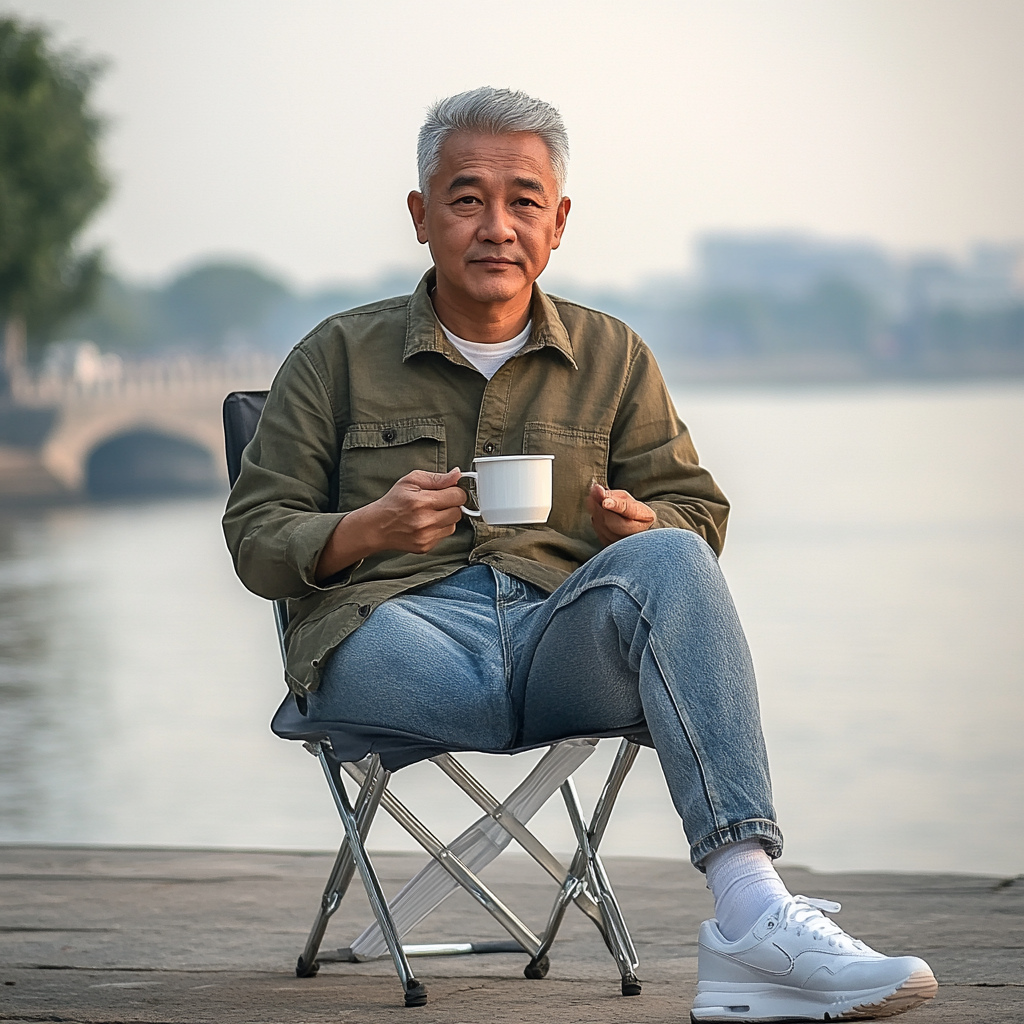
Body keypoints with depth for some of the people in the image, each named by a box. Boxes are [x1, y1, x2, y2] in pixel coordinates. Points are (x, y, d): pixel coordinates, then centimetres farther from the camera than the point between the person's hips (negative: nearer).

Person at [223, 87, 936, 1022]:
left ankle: (752, 916, -49)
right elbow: (257, 540, 11)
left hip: (565, 633, 1)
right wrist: (369, 529, -11)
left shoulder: (613, 358, 19)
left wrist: (638, 523, -5)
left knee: (666, 560, -33)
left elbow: (698, 510, 21)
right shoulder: (341, 356, 13)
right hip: (395, 620, -1)